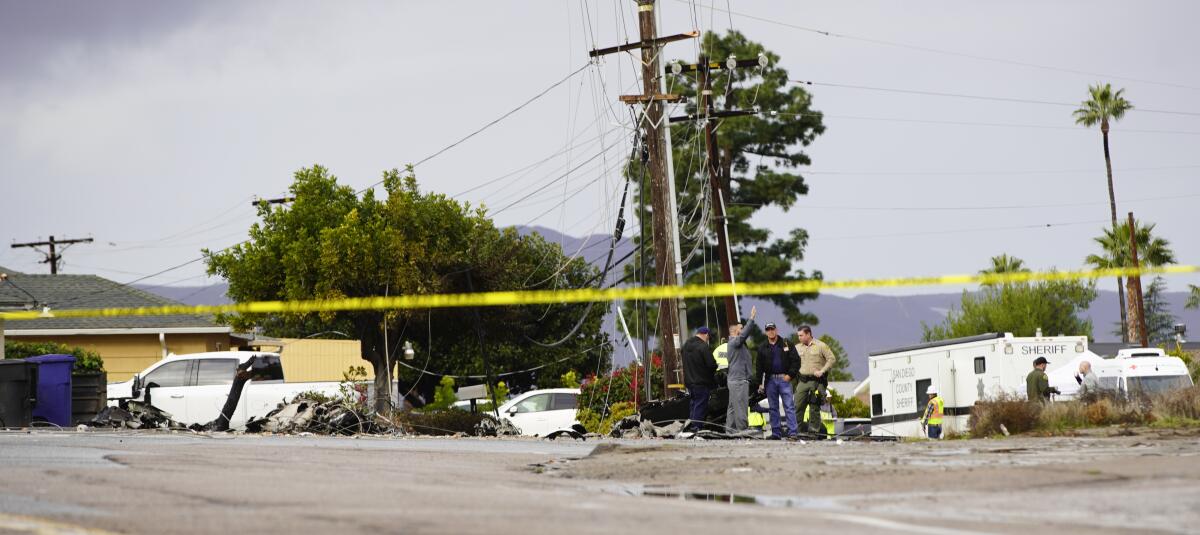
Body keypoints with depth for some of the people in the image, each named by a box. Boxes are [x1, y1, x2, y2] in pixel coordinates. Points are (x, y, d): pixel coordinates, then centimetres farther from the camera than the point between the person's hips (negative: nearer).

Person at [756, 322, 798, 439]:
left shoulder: (786, 344, 4)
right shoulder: (762, 348, 12)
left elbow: (796, 360, 1)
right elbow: (759, 367, 12)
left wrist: (790, 374, -9)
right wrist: (760, 383, 5)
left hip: (784, 378, -3)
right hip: (770, 380, 3)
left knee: (789, 406, -8)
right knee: (773, 408, 5)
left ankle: (792, 432, -11)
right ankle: (776, 433, 9)